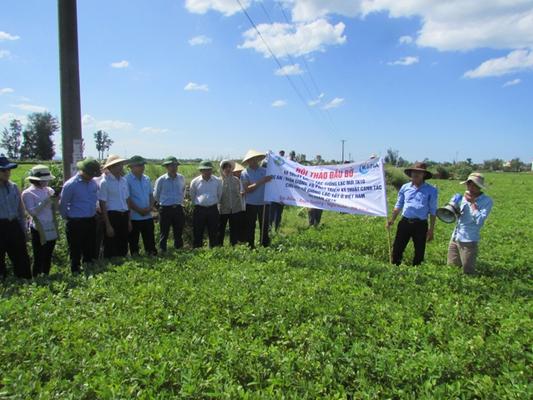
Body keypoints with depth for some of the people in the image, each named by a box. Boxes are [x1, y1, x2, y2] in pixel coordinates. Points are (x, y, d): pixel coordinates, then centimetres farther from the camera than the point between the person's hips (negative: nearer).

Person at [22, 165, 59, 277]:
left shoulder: (49, 190, 6)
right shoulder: (28, 193, -7)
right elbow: (32, 212, -16)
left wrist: (55, 201, -11)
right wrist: (46, 201, -22)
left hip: (52, 228, 5)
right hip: (39, 230, -5)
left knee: (48, 256, 15)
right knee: (39, 258, 0)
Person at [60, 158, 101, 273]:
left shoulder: (93, 182, 1)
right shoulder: (70, 185, -14)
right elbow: (62, 205, -5)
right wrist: (69, 218, 6)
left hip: (91, 221, 5)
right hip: (76, 223, -5)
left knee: (90, 250, 17)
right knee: (76, 251, 7)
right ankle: (75, 271, 21)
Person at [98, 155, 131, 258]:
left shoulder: (124, 180, 8)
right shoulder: (105, 182, -9)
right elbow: (102, 204, -10)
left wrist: (129, 220, 13)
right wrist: (108, 225, -12)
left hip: (124, 216, 6)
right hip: (112, 216, -6)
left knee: (123, 247, 15)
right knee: (111, 249, 4)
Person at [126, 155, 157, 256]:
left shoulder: (146, 179, 8)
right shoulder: (127, 180, -10)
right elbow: (127, 199, -13)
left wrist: (150, 207, -5)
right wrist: (139, 210, -15)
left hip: (148, 216, 5)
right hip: (134, 217, -5)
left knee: (150, 241, 11)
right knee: (134, 241, 8)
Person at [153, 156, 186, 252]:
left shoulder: (181, 178, 5)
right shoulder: (161, 180, -5)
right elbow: (156, 195, 8)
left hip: (178, 208, 3)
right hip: (165, 209, -3)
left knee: (178, 232, 10)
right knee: (164, 233, 3)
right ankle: (162, 251, 11)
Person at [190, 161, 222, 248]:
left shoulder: (218, 181, 1)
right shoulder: (195, 182, -1)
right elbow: (192, 196, 12)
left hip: (213, 209, 1)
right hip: (199, 210, -1)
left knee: (213, 233, 8)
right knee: (197, 233, 3)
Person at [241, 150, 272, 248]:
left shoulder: (265, 171, 4)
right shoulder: (245, 173, -3)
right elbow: (247, 189, -14)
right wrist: (261, 182, -21)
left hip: (264, 203, 2)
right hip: (251, 204, -1)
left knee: (264, 226, 8)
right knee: (250, 227, 6)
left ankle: (265, 245, 19)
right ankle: (251, 246, 17)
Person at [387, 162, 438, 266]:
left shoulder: (431, 190, -1)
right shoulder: (405, 187, 6)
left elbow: (432, 211, 1)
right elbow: (399, 205, 13)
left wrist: (431, 229, -2)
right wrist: (392, 220, 4)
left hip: (420, 225, -2)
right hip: (405, 222, 2)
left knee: (419, 251, 8)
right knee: (397, 248, 3)